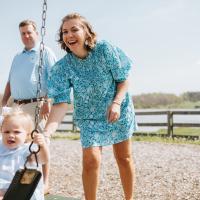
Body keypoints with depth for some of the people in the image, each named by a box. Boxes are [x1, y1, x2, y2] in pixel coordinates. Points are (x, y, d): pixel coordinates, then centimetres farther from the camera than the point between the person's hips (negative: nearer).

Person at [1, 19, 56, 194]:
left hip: (37, 104, -7)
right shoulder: (17, 57, 23)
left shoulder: (45, 52, 2)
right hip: (18, 106, 7)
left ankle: (44, 183, 1)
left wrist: (48, 102, -18)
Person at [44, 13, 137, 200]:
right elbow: (61, 102, -24)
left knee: (124, 158, 10)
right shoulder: (62, 67, -17)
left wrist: (117, 102, -25)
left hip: (118, 112, 1)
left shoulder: (105, 49, -18)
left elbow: (123, 79, -9)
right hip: (90, 117, 0)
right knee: (91, 160, -14)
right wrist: (48, 130, -39)